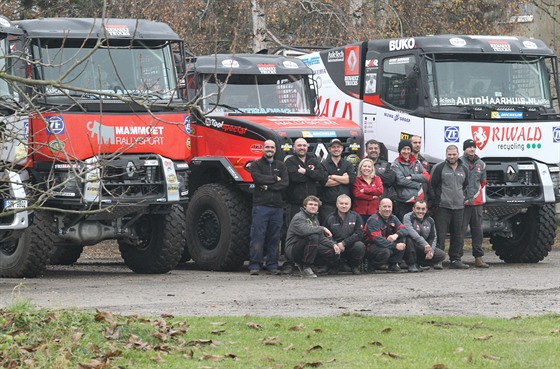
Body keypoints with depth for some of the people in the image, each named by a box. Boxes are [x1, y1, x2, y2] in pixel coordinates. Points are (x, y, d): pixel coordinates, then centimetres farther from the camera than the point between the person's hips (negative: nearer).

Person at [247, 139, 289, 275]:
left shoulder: (281, 166, 16)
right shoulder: (256, 165, 9)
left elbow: (284, 183, 1)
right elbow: (258, 178, -11)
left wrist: (267, 186, -8)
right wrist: (275, 179, -2)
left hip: (277, 206, 3)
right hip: (260, 205, -3)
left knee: (275, 237, 3)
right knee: (257, 236, -8)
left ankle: (272, 266, 8)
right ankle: (254, 266, -7)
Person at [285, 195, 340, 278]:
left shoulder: (314, 219, 18)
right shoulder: (299, 217, -10)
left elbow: (321, 238, 17)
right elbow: (304, 230, -31)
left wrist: (333, 244, -1)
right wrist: (322, 229, -23)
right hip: (293, 249, -8)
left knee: (335, 254, -7)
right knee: (313, 236, -34)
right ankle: (305, 267, -20)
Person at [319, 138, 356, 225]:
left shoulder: (348, 165, 15)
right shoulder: (324, 165, 7)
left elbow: (352, 179, -4)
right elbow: (324, 182, -10)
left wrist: (332, 177, -5)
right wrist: (343, 178, -4)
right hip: (327, 204, -2)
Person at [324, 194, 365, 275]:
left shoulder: (355, 217, 2)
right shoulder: (330, 218, 6)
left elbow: (359, 234, -8)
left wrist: (344, 243, -19)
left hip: (351, 246, 0)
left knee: (359, 246, -34)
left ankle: (355, 267, -2)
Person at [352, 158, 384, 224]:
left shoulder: (377, 179, 13)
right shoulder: (357, 180, 5)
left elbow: (380, 191, -4)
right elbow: (357, 194, -9)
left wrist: (365, 190, -9)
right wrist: (372, 197, -10)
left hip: (374, 212, 2)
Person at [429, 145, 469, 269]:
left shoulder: (463, 169, 14)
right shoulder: (439, 168, -2)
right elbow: (432, 185, -2)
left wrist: (462, 198, 14)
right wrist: (435, 202, -7)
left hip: (458, 207, 5)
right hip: (442, 207, -5)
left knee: (458, 235, 6)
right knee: (440, 234, -8)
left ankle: (455, 260, 12)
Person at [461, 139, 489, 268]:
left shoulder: (481, 164, 12)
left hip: (477, 202, 5)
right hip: (462, 202, -5)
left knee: (477, 230, 7)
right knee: (460, 230, -6)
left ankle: (478, 257, 11)